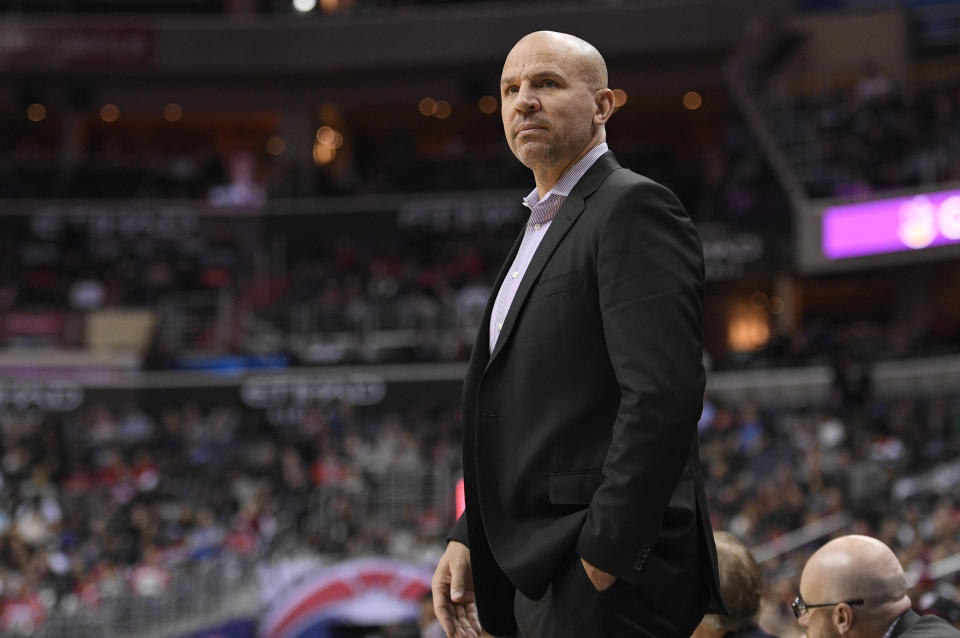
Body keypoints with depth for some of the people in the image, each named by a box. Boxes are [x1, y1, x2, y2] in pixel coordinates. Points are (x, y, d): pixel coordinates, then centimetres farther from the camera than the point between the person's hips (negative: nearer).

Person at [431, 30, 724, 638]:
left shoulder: (633, 208, -10)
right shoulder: (541, 230, 21)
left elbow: (663, 394, -20)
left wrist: (604, 553, -21)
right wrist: (469, 537, 11)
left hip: (613, 579, -9)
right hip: (543, 580, 9)